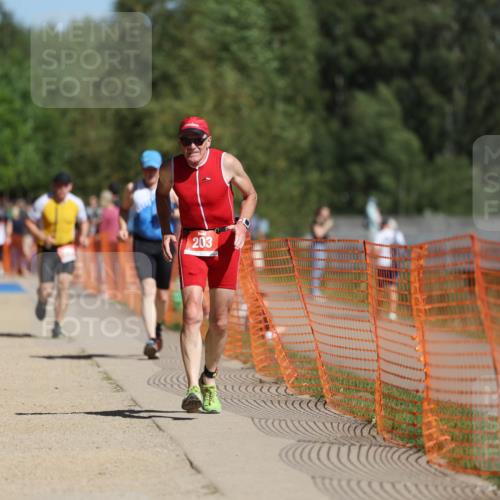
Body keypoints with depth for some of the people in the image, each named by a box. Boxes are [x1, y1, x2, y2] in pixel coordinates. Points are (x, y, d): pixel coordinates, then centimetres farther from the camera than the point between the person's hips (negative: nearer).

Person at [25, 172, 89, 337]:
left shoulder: (76, 203, -2)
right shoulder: (42, 203, -11)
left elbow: (84, 222, 14)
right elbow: (29, 222, -4)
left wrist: (83, 236, -6)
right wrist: (42, 237, -20)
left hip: (67, 250, 2)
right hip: (47, 249, -2)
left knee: (64, 286, -13)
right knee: (46, 290, -5)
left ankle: (58, 324, -7)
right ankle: (42, 301, 34)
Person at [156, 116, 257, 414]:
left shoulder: (227, 163, -8)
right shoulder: (171, 169, -5)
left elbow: (250, 194, 6)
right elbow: (162, 196, 17)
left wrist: (242, 224, -11)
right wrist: (166, 231, 5)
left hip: (225, 241, 1)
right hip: (191, 242, -1)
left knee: (220, 322, 6)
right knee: (192, 316, -17)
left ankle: (210, 380, 29)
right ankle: (193, 388, -24)